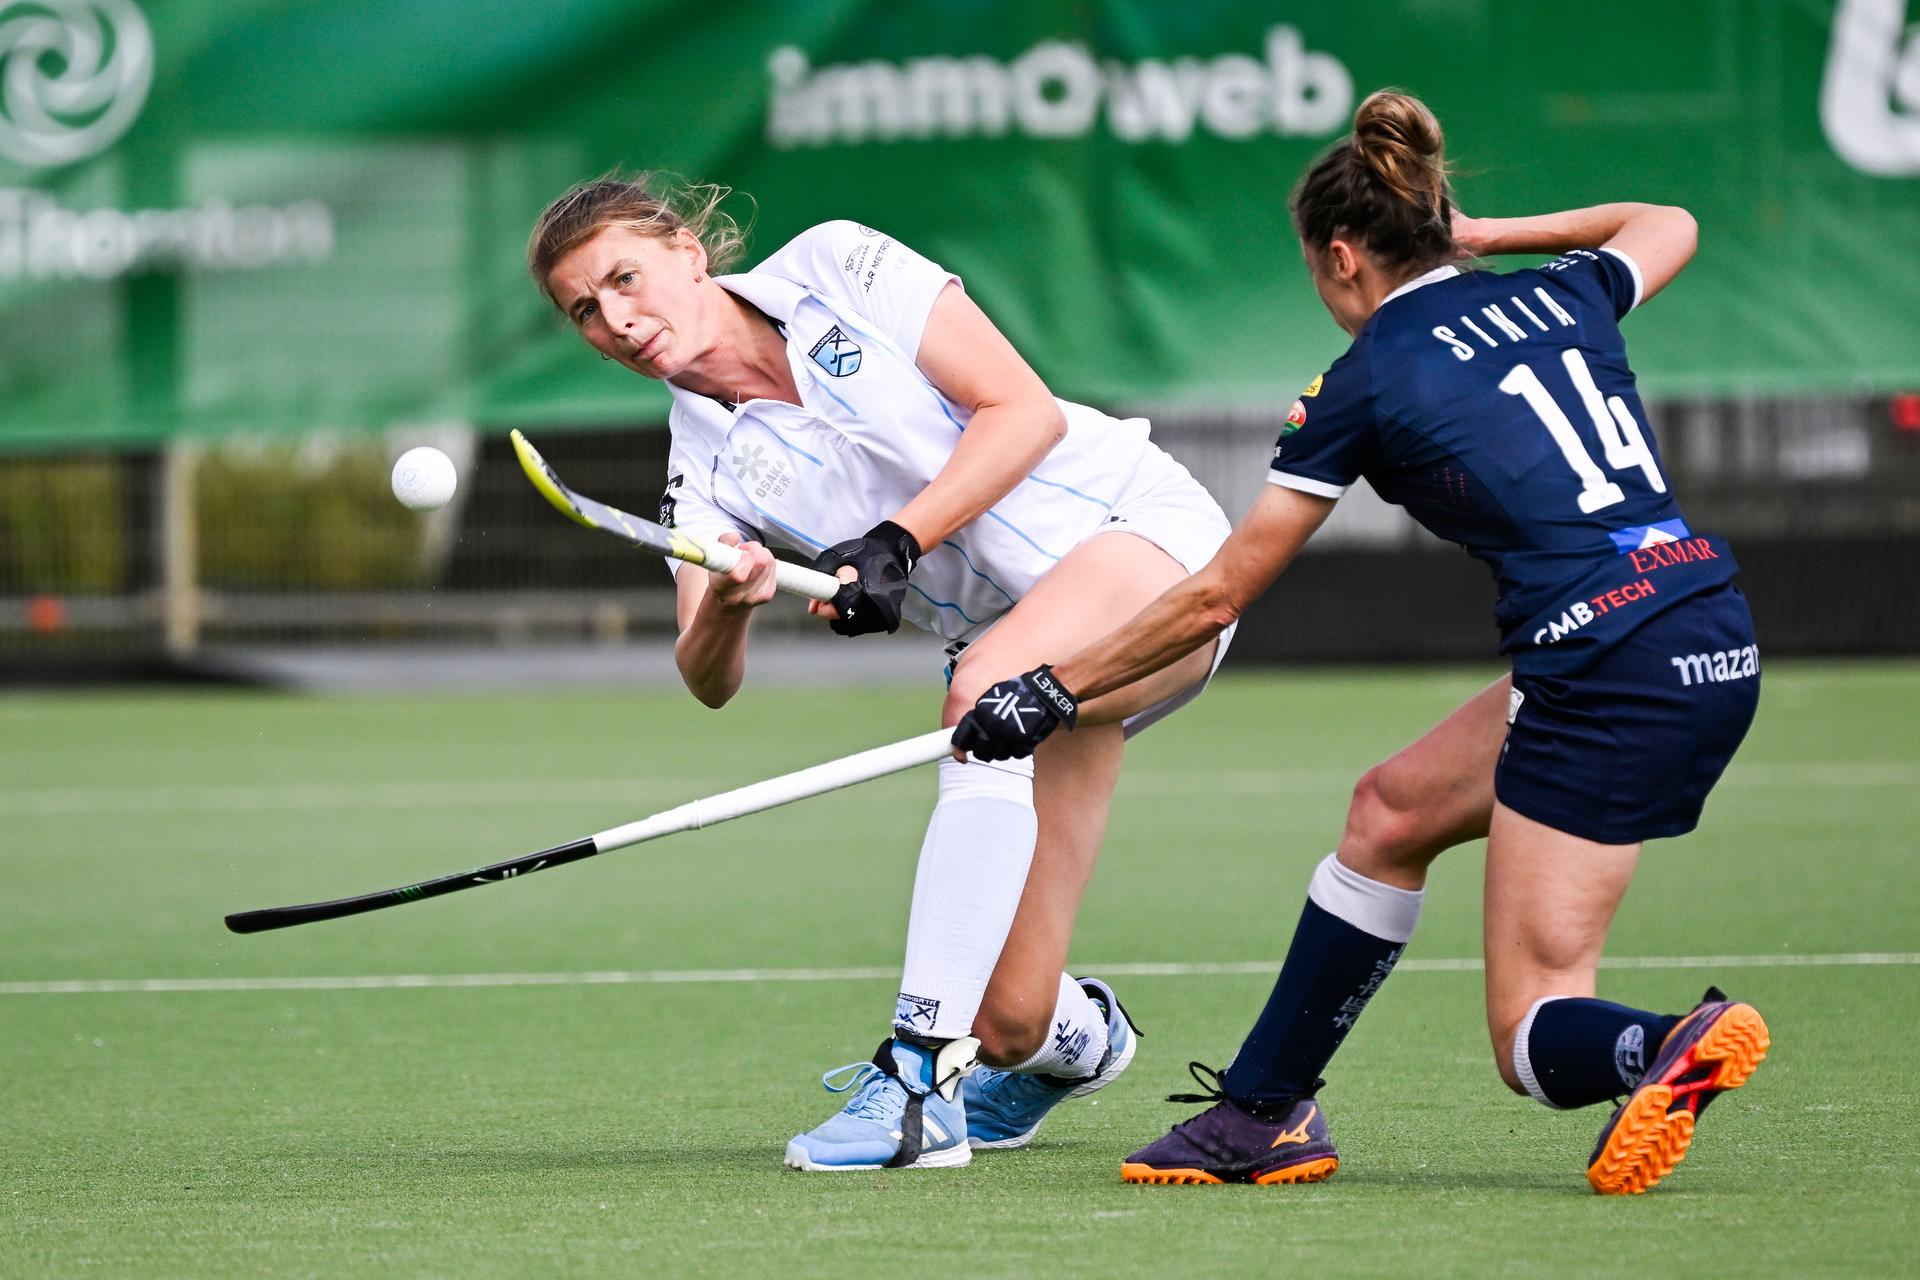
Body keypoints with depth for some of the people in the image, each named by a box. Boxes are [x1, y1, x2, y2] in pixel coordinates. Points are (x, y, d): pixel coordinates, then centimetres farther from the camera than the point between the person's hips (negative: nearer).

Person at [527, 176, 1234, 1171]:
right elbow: (709, 681, -10)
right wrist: (726, 606, -32)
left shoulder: (836, 267, -5)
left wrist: (898, 539, -19)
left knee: (986, 687, -38)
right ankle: (1076, 1036, 33)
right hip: (1016, 648, 4)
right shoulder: (707, 468, 2)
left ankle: (924, 1073, -35)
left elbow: (1025, 409, -10)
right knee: (1007, 1025, -7)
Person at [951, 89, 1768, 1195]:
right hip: (1715, 637, 8)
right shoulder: (1559, 296, 14)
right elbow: (1667, 224, 41)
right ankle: (1264, 1114, 29)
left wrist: (1054, 690, 17)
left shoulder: (1363, 387, -1)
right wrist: (1487, 233, 36)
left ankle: (1674, 1049, -35)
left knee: (1534, 1038, -3)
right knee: (1390, 812, 23)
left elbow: (1217, 597, 6)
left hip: (1609, 671, -8)